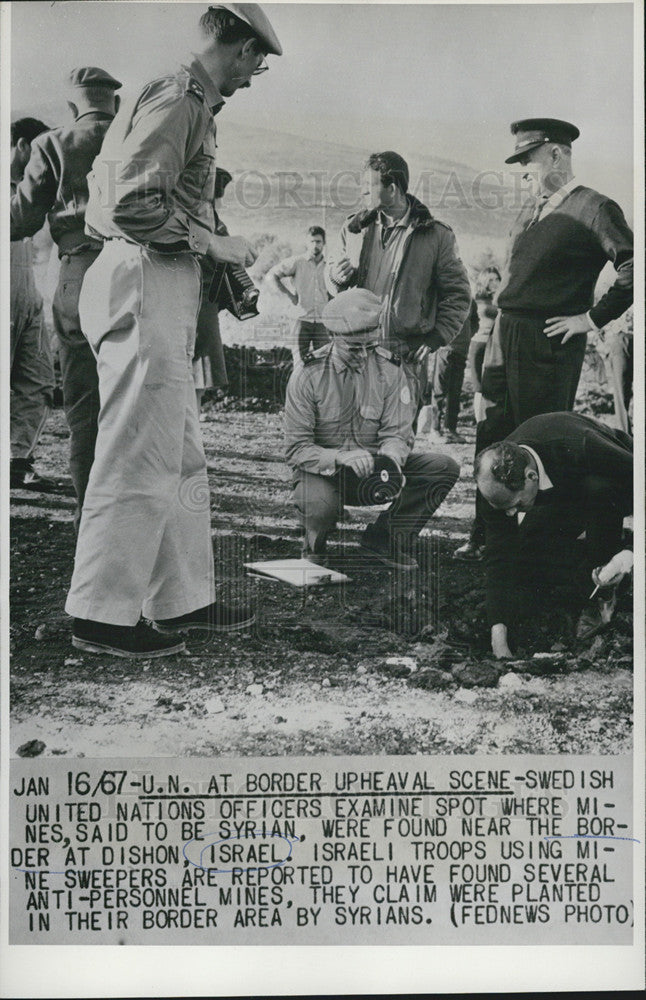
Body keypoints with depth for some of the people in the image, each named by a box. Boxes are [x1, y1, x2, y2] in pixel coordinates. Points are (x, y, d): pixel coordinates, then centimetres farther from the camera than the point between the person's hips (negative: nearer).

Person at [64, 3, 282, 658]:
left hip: (160, 286, 11)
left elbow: (125, 192, 21)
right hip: (146, 281, -11)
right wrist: (211, 244, -13)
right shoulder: (178, 98, -10)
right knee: (139, 456, -7)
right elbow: (133, 204, -20)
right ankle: (102, 613, 1)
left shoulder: (184, 99, 22)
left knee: (181, 458, 13)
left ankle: (182, 600, 20)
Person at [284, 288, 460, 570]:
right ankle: (315, 544, 0)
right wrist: (340, 457, -33)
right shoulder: (308, 374, -11)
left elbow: (397, 434, -3)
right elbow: (296, 448, -14)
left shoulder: (389, 370, -2)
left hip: (370, 471, 4)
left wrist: (389, 458, -29)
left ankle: (383, 538, -1)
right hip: (322, 471, -3)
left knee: (445, 468, -15)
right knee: (320, 506, -40)